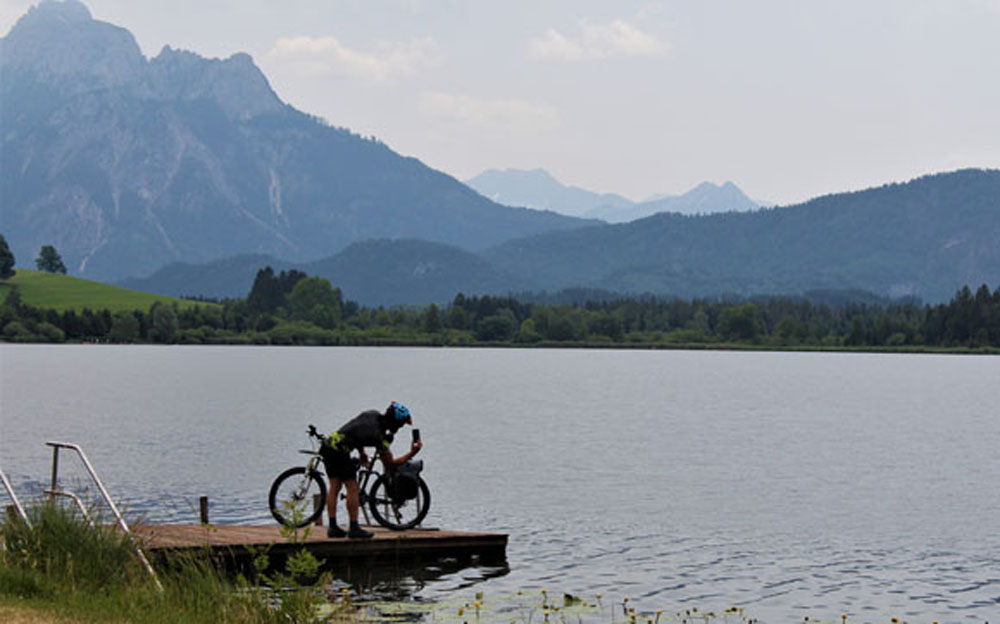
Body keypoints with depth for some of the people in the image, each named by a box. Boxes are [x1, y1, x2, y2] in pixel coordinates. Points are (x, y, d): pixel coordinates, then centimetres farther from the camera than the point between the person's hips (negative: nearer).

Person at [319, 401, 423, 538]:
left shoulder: (373, 414, 6)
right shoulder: (380, 437, -15)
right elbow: (389, 463, -5)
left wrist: (362, 454, 21)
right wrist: (412, 454, -4)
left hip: (328, 444, 9)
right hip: (340, 452, -9)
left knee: (334, 487, 11)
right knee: (352, 488, 0)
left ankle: (333, 527, 13)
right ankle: (354, 528, 2)